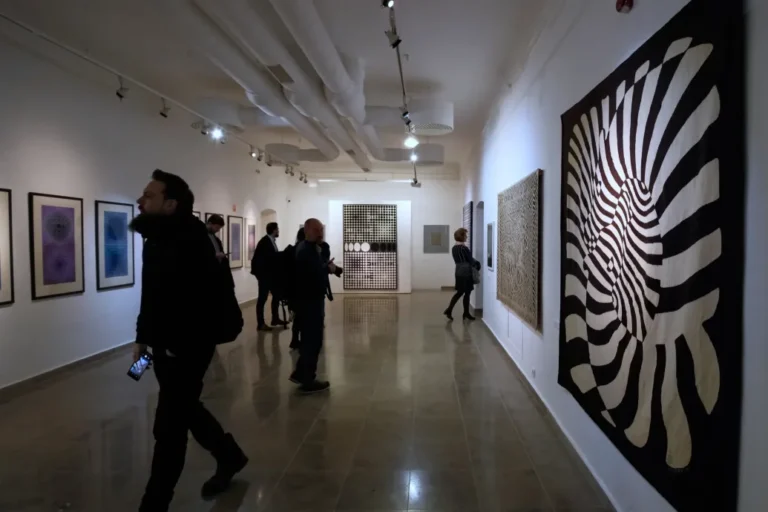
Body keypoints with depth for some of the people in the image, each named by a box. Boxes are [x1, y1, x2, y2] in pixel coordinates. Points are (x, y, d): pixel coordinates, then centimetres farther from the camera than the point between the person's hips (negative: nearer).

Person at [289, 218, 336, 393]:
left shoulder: (307, 248, 15)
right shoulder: (307, 250, -19)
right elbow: (313, 273, -29)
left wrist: (326, 267, -4)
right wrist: (328, 268, -13)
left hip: (309, 299, 11)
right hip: (310, 301, -11)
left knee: (309, 339, 19)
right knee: (313, 340, -1)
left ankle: (300, 373, 29)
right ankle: (308, 381, 9)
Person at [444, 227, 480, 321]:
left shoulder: (454, 248, 8)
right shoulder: (464, 248, -17)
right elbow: (471, 260, -11)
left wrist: (474, 262, 14)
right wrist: (477, 265, 9)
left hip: (458, 272, 8)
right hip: (466, 273, -8)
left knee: (459, 292, 14)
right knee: (467, 293, 4)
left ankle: (449, 310, 7)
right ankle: (466, 314, 14)